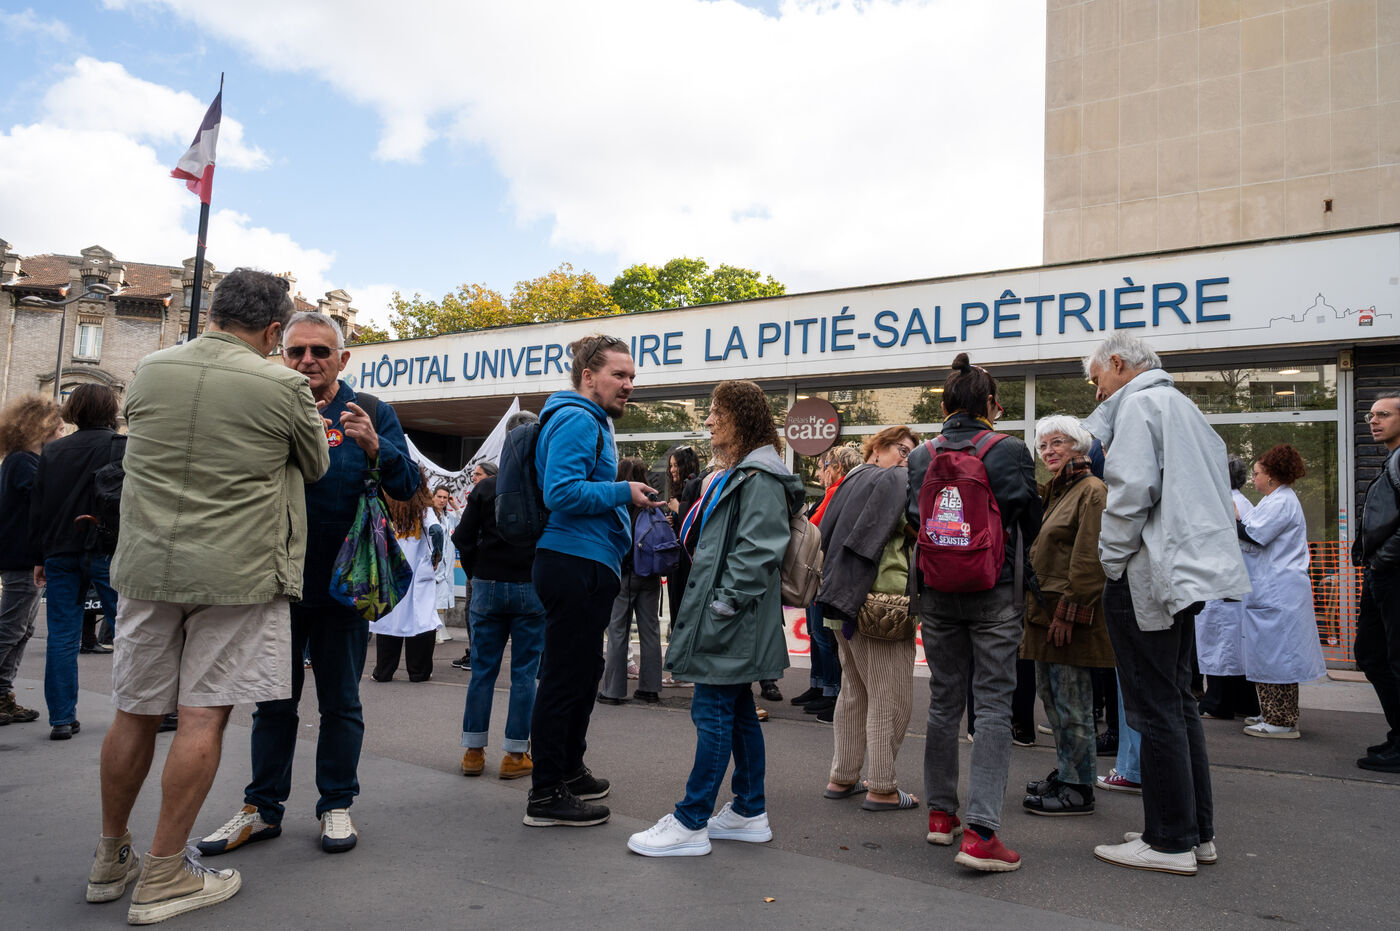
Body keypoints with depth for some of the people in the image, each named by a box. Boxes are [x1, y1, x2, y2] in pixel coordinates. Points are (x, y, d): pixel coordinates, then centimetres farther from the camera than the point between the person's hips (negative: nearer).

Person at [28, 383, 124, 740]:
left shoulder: (52, 451, 9)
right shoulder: (124, 448, -4)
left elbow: (37, 509, 10)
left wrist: (40, 557, 14)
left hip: (61, 553, 4)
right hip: (108, 551, -4)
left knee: (62, 636, 7)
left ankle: (62, 718, 8)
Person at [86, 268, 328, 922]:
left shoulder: (149, 371, 5)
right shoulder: (282, 387, -8)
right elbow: (315, 468, 7)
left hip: (147, 566, 5)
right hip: (236, 574, -5)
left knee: (135, 713, 14)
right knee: (203, 716, 1)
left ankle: (110, 859, 31)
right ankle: (163, 878, 8)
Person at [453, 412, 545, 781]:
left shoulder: (485, 487, -1)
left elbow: (464, 538, 1)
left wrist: (478, 574, 12)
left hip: (488, 587, 2)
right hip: (531, 590, -2)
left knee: (483, 670, 11)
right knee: (524, 673, 5)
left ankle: (473, 751, 18)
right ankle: (515, 754, 9)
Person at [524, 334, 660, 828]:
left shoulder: (591, 422, 21)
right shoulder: (577, 420, -13)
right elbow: (562, 492, -24)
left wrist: (625, 495, 20)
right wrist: (623, 492, -18)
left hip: (587, 568, 11)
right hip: (575, 568, -11)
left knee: (581, 674, 19)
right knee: (566, 679, -5)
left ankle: (569, 771, 33)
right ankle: (546, 795, 4)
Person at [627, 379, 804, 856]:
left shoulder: (760, 479, -14)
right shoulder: (733, 474, 19)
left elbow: (756, 552, -21)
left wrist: (724, 604, -20)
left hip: (734, 621, -10)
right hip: (727, 621, 10)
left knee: (713, 713, -5)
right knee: (737, 711, 14)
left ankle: (690, 824, 2)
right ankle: (750, 813, 24)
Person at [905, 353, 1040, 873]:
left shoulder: (920, 457, 0)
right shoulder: (1010, 452, -8)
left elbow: (913, 522, 6)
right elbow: (1031, 525, 0)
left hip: (937, 594, 4)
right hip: (995, 595, -3)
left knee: (944, 700, 15)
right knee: (994, 704, 0)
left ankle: (941, 814, 25)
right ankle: (980, 831, -6)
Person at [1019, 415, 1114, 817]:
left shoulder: (1091, 491, -10)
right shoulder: (1051, 491, 19)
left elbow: (1089, 561, -17)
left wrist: (1068, 611, -19)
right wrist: (1036, 607, 17)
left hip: (1069, 614, -10)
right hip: (1044, 610, 10)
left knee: (1071, 703, -4)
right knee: (1049, 694, 16)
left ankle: (1078, 789, 5)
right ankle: (1065, 773, 28)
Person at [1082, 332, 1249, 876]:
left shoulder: (1139, 403, -8)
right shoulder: (1180, 404, 21)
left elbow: (1132, 488, -20)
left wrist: (1110, 559, -11)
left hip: (1148, 575, -10)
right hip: (1184, 569, 10)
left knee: (1155, 709, -4)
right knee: (1178, 700, 15)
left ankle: (1171, 842, 3)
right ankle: (1198, 831, 22)